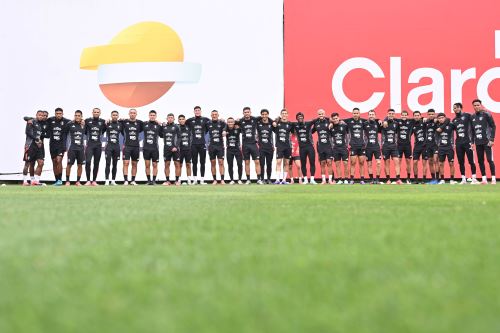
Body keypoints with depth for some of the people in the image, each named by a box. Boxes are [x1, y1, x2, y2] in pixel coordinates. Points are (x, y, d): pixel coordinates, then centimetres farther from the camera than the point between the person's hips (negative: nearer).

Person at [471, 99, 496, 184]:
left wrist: (492, 139, -12)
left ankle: (493, 179, -4)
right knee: (480, 161, 6)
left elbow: (493, 127, -6)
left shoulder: (486, 114, -5)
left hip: (487, 141, -6)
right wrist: (472, 142, 12)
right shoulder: (472, 117, 11)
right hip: (478, 143, 6)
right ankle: (484, 179, 12)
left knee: (490, 160, -8)